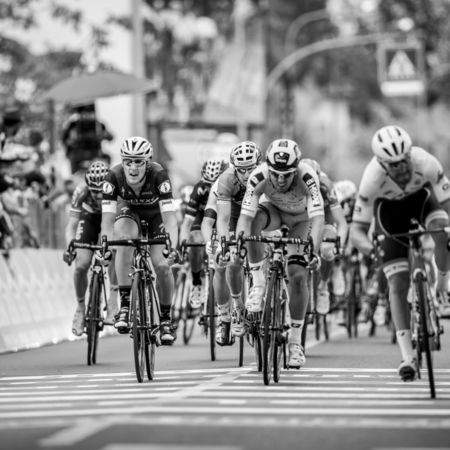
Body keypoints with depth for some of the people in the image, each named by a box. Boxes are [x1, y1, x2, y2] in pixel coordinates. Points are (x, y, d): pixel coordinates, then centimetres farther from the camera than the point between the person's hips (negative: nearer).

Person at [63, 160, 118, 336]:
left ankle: (113, 305, -20)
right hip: (90, 219, 1)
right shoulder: (81, 192, -33)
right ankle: (81, 308, 10)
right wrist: (69, 247, -52)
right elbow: (72, 224, -34)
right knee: (81, 266, -13)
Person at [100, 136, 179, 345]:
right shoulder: (114, 176, -31)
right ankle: (125, 304, -26)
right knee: (124, 240, -32)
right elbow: (108, 216, -35)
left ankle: (166, 318, 5)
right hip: (129, 212, 1)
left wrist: (172, 247, -55)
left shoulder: (158, 175, -35)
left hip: (155, 215, -1)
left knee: (162, 265, -17)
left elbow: (169, 215, -41)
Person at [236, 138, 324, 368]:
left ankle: (295, 340, 2)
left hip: (301, 218, -1)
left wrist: (314, 250, -62)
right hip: (273, 209, 1)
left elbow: (318, 217, -48)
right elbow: (245, 215, -39)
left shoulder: (306, 176, -39)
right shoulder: (259, 177, -34)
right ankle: (258, 284, -21)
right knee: (254, 221, -35)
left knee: (298, 276, -12)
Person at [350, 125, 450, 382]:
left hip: (421, 197, 1)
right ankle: (408, 357, -8)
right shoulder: (373, 178, -37)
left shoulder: (426, 164, -37)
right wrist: (370, 249, -53)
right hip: (389, 210, -1)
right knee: (398, 285, -10)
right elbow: (357, 229, -32)